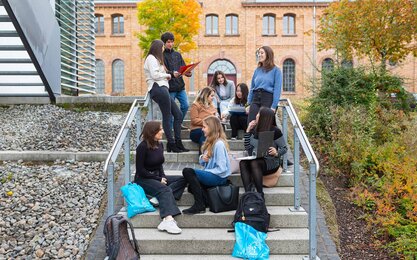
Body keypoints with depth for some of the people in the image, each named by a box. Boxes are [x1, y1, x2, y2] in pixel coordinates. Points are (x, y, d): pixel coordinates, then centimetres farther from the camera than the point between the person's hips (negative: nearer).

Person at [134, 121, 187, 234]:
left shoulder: (160, 144, 8)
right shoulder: (143, 147, -13)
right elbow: (140, 170, -13)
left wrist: (163, 177, -3)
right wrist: (159, 179, -14)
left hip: (157, 176, 8)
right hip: (143, 179, -8)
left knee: (182, 179, -10)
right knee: (165, 190, -34)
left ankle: (159, 198, -28)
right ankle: (168, 220, -52)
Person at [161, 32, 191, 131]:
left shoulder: (177, 54, 15)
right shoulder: (162, 56, -2)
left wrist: (188, 73, -9)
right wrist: (172, 74, -29)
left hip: (180, 86, 5)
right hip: (170, 87, -5)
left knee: (185, 105, 3)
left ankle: (179, 123, 22)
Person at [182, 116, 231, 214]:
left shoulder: (219, 144, -17)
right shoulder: (210, 142, 11)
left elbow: (221, 169, -20)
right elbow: (203, 162, 16)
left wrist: (205, 172, -13)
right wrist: (202, 159, -7)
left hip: (219, 177, -9)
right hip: (210, 174, 9)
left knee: (187, 171, -22)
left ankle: (199, 205, -17)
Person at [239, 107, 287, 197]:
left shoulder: (275, 131, -7)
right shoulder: (255, 130, 10)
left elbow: (284, 148, -5)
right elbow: (248, 149, 8)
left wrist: (276, 153, -27)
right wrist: (248, 131, 5)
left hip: (271, 162, -5)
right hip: (256, 160, 5)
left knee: (254, 163, -35)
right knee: (243, 163, -26)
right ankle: (247, 192, -39)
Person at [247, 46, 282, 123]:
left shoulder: (276, 70, -1)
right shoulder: (257, 70, 14)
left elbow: (277, 89, -7)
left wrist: (274, 106, -14)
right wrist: (249, 103, 8)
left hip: (267, 98, -4)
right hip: (255, 98, 4)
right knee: (250, 123, -5)